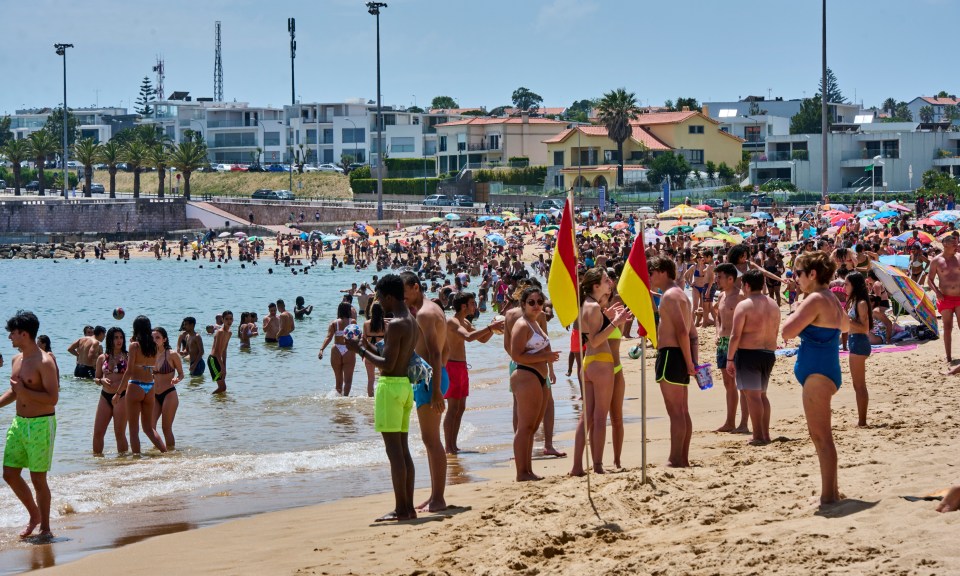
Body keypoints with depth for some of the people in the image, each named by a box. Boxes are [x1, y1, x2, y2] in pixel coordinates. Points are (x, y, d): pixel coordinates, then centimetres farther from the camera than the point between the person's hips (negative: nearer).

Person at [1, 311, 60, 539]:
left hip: (41, 424, -8)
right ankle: (35, 514, 28)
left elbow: (53, 398, -20)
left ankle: (45, 527, 13)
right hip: (19, 422, 8)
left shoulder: (44, 362, -16)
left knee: (38, 479, -1)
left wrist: (24, 392, -20)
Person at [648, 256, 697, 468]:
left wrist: (688, 363, -20)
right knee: (682, 412, 12)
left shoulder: (670, 295, -13)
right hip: (681, 356, 10)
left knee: (675, 411, -9)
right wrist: (693, 362, 14)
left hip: (671, 355, -10)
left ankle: (676, 460, -8)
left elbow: (682, 331, -21)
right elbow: (691, 333, 19)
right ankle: (683, 458, 16)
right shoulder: (680, 294, 20)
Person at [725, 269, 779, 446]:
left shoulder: (744, 305, -11)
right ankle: (765, 434, 16)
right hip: (769, 354, 7)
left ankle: (758, 436, -8)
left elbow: (735, 335, -14)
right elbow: (775, 333, 16)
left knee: (752, 395, -6)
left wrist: (730, 359, -10)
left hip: (748, 353, -7)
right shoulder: (773, 305, 10)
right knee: (762, 394, 17)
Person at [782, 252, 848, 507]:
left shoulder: (815, 300, -16)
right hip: (826, 370, 10)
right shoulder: (831, 299, 14)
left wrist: (794, 315, -4)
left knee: (821, 436, -8)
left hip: (817, 373, -10)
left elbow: (788, 332, -23)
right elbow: (845, 325, 35)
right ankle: (831, 491, 23)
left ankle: (828, 496, -8)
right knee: (821, 435, 17)